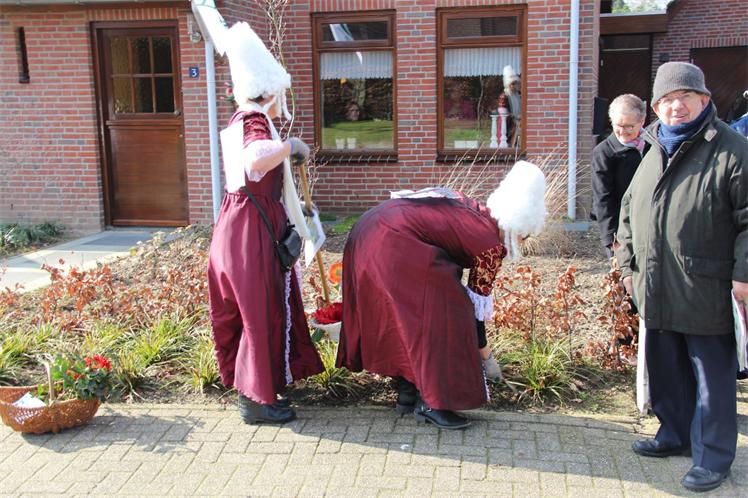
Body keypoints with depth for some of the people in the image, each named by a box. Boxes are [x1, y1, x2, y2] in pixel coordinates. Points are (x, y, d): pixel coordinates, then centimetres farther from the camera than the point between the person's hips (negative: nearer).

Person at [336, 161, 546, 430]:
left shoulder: (477, 211, 17)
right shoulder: (491, 244, -6)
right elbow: (477, 302, 2)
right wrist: (483, 348, 15)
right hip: (395, 246, -10)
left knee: (407, 315, 19)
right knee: (437, 317, -1)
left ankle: (407, 394, 28)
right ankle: (428, 402, 6)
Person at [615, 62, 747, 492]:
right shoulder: (654, 154, 13)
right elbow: (629, 211, 21)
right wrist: (628, 261, 17)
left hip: (707, 293, -6)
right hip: (657, 291, 7)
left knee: (712, 376, 4)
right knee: (665, 369, 18)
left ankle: (713, 457, 17)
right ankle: (676, 434, 36)